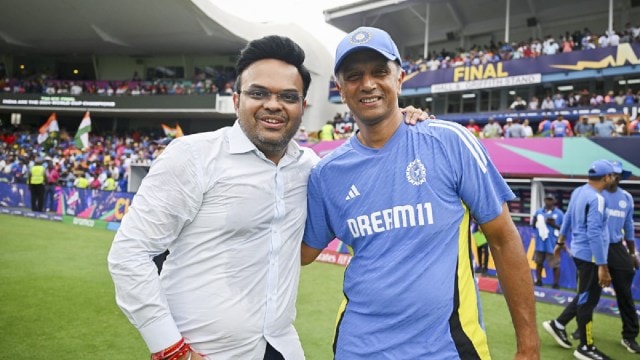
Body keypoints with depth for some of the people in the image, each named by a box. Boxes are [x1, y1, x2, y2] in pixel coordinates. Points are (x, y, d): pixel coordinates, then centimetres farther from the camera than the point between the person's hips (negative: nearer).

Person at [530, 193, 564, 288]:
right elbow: (533, 225, 13)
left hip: (553, 244, -4)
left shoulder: (559, 213, -5)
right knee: (539, 262, 13)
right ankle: (538, 281, 25)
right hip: (540, 243, 4)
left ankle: (556, 284, 9)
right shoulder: (539, 211, 6)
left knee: (555, 264, 0)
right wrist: (534, 221, -8)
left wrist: (554, 225, -17)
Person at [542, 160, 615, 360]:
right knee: (588, 299, 1)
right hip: (590, 255, -9)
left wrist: (560, 241, 30)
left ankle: (558, 324, 26)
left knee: (586, 296, 20)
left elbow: (568, 218, 19)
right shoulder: (596, 198, -20)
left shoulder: (578, 192, 8)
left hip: (579, 252, 9)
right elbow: (594, 234, -25)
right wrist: (602, 266, -25)